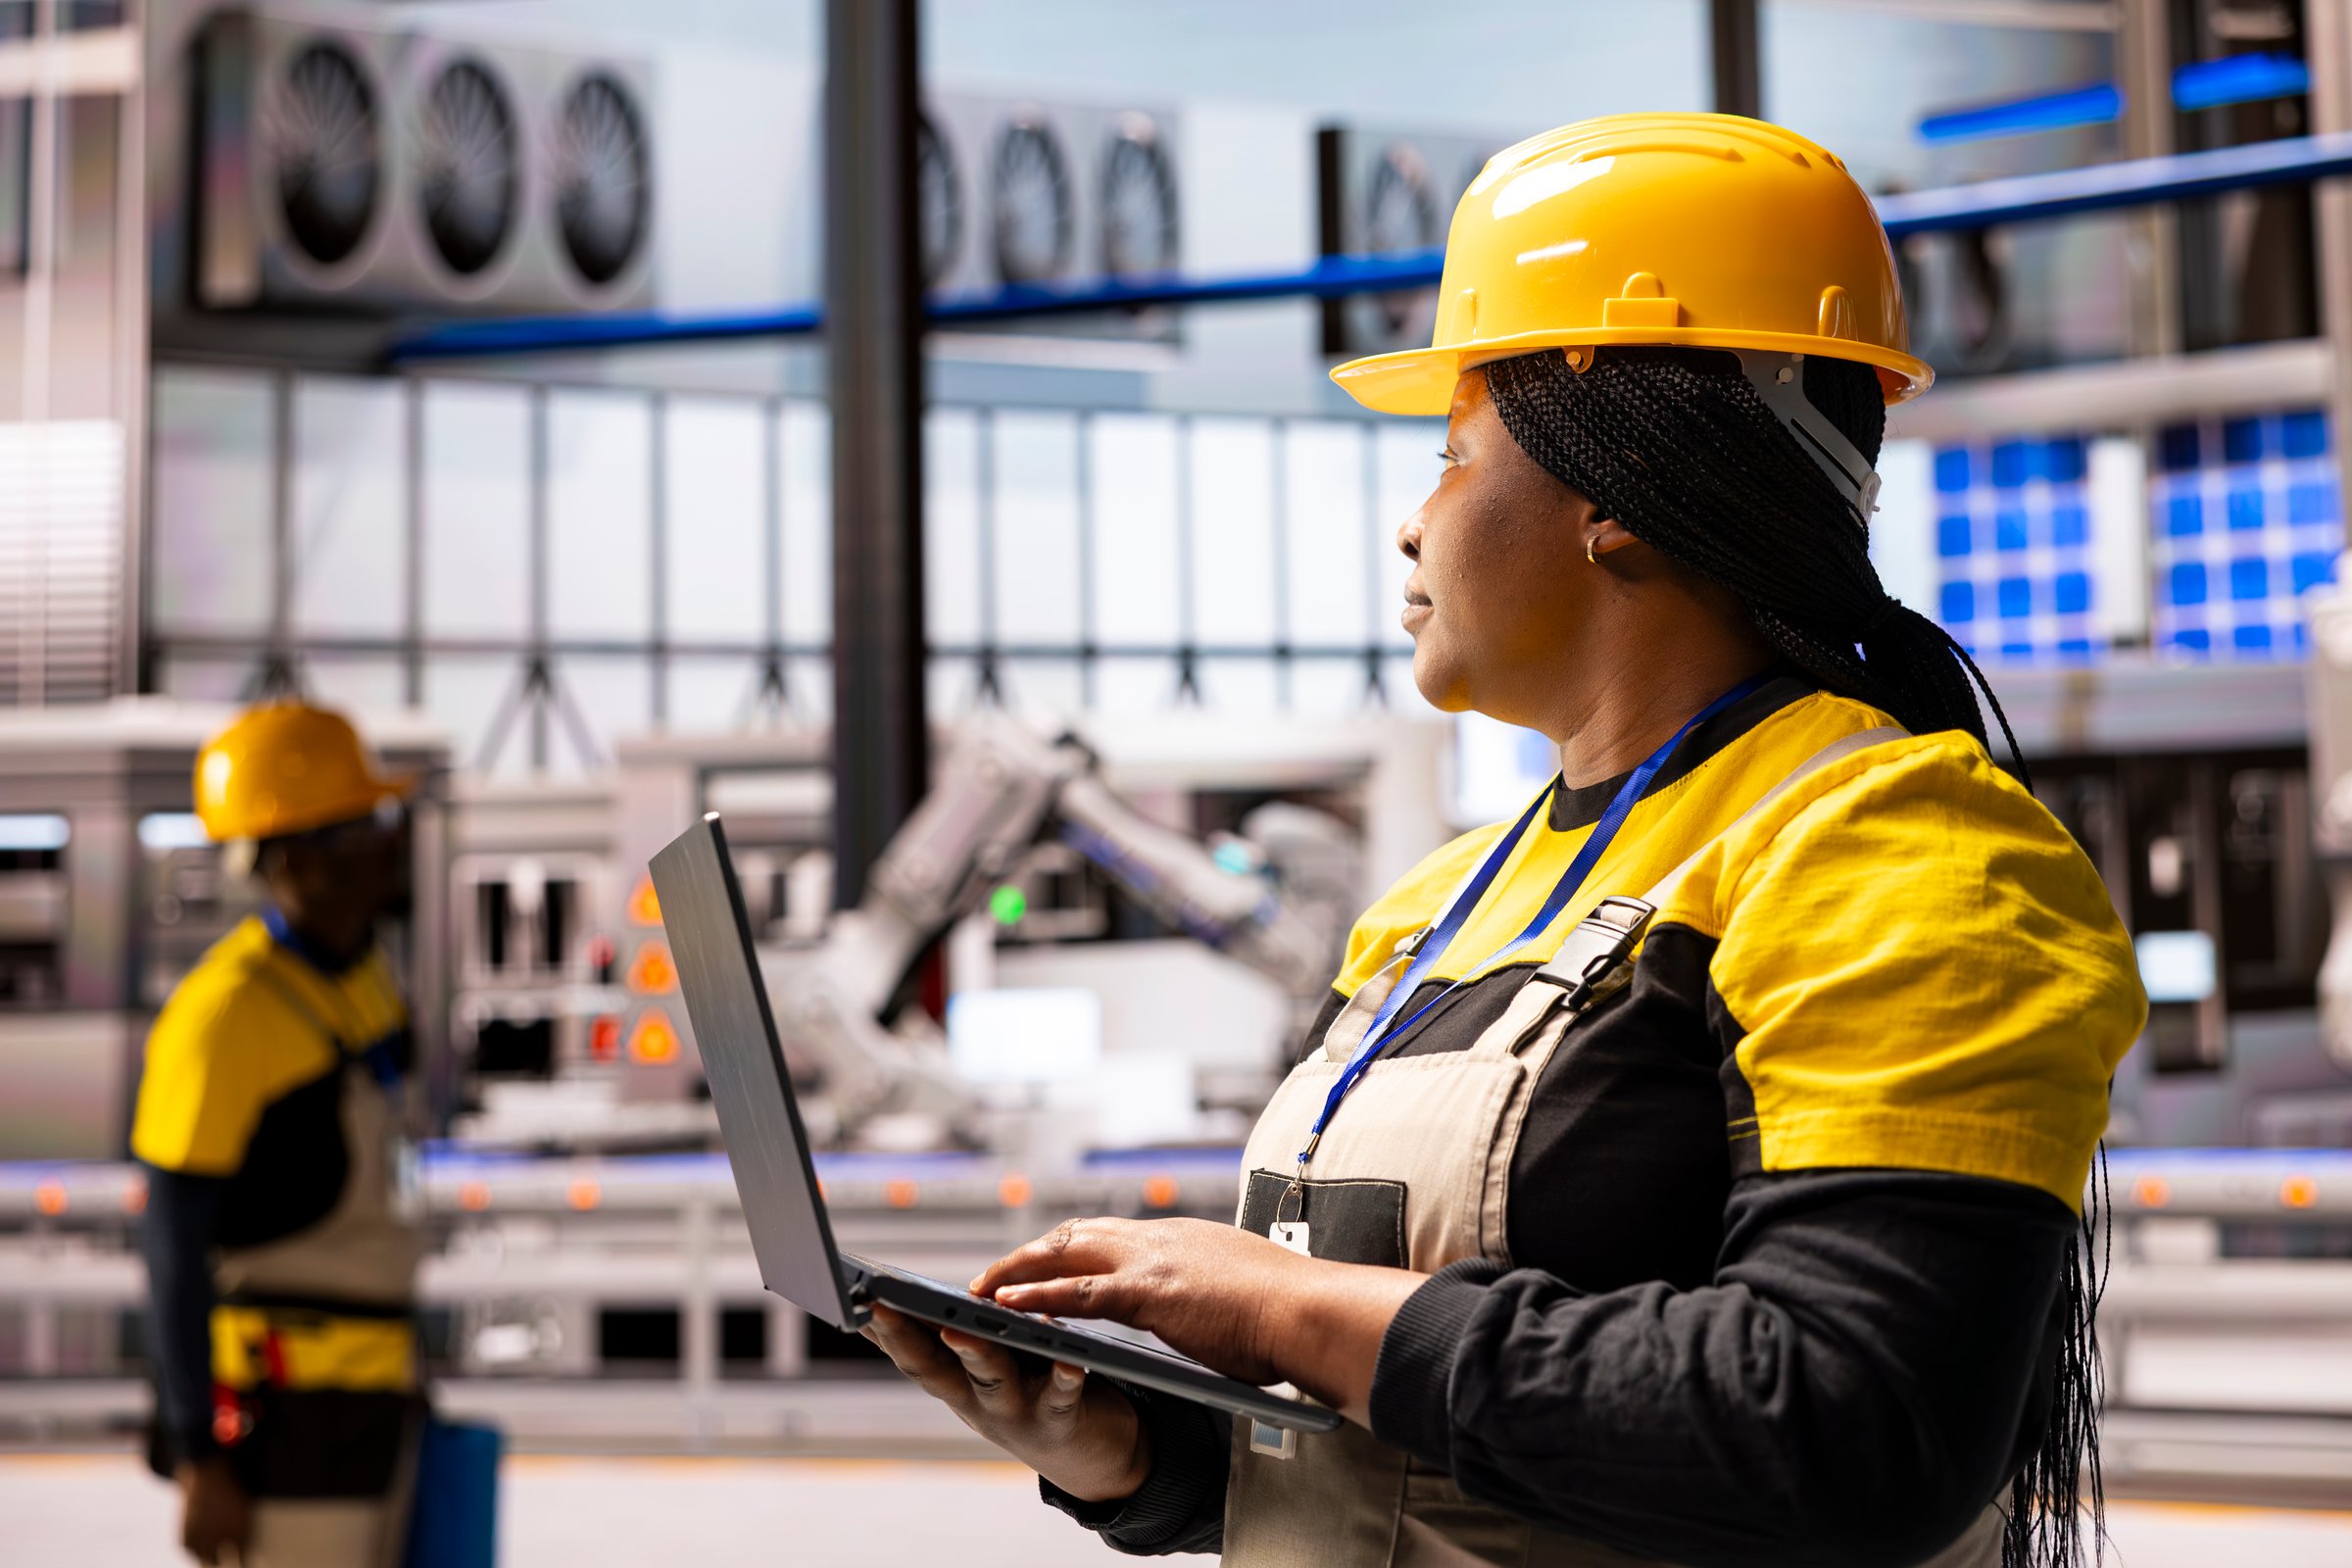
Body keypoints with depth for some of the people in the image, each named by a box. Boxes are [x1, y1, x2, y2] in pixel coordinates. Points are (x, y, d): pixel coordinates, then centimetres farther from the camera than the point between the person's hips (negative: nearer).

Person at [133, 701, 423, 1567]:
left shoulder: (364, 975, 9)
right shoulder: (223, 1016, -19)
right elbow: (174, 1251, -19)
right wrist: (201, 1464, -20)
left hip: (365, 1398, 9)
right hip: (275, 1407, -9)